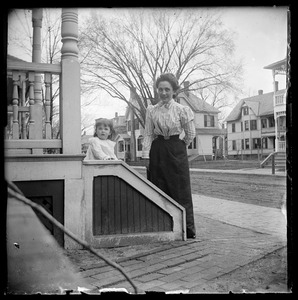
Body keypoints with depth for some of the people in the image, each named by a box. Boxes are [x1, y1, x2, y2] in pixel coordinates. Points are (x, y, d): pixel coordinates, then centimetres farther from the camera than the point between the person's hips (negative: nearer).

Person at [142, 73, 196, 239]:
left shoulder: (182, 110, -3)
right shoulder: (151, 110, 5)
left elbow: (191, 134, 5)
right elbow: (148, 134, 5)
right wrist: (146, 155, -2)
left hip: (177, 153, -2)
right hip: (157, 153, 3)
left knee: (181, 191, 1)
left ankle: (187, 230, 10)